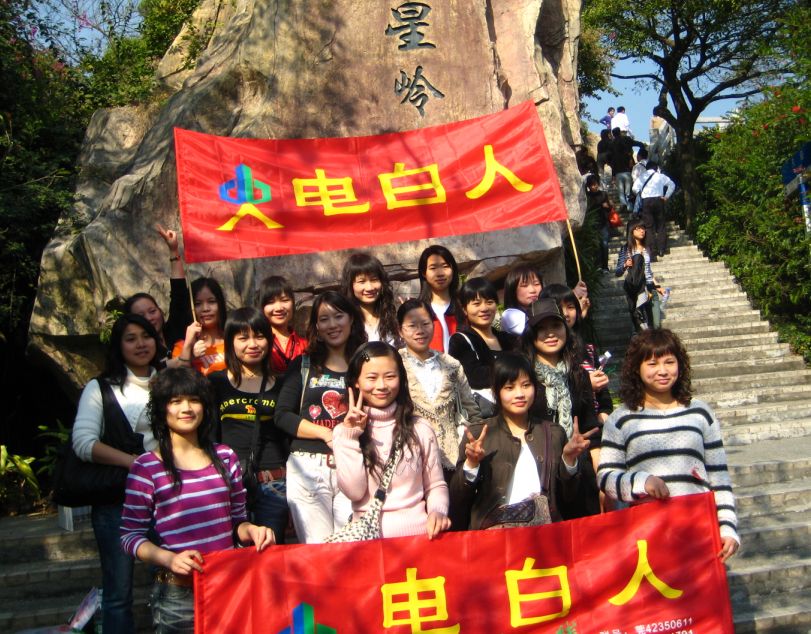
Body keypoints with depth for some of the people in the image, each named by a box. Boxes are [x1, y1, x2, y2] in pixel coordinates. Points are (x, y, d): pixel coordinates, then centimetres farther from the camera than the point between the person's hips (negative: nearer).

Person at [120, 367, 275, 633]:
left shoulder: (225, 457, 6)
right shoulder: (146, 467, -6)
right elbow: (130, 536, -5)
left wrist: (251, 530, -7)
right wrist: (169, 559, -19)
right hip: (177, 595, -3)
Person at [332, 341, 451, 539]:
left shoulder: (420, 429, 5)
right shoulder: (344, 431, 5)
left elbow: (436, 485, 10)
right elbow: (354, 492, -5)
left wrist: (438, 512, -9)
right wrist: (351, 437, -7)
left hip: (417, 530, 0)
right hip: (367, 533, 1)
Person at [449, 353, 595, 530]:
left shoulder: (554, 433, 11)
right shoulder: (477, 435, 4)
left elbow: (567, 495, 12)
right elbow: (457, 500, 1)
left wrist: (569, 459, -3)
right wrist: (471, 464, -15)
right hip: (492, 530, -3)